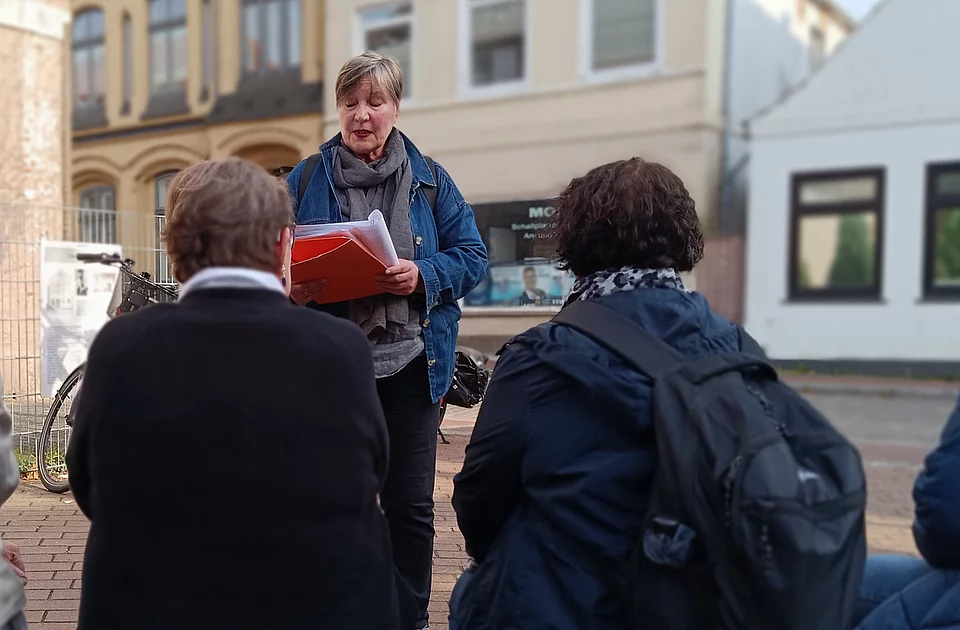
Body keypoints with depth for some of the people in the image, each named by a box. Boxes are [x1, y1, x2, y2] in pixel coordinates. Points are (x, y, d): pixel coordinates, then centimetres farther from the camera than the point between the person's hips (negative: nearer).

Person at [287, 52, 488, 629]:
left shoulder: (430, 181, 4)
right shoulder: (306, 180, 5)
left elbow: (472, 257, 2)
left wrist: (423, 276, -17)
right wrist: (293, 289, -15)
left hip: (411, 365, 0)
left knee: (411, 505, 7)